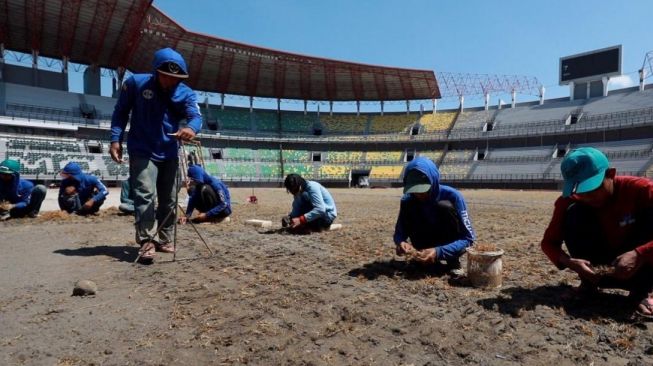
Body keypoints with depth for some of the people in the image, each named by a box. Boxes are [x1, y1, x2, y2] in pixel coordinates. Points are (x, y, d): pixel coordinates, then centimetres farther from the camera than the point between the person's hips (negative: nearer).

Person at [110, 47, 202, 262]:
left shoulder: (186, 93, -7)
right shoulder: (135, 83, -9)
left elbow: (196, 115, -25)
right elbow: (121, 111, 0)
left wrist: (191, 128, -48)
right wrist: (116, 139, -9)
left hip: (169, 154, 3)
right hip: (142, 152, -3)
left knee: (168, 199, 11)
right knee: (145, 195, -16)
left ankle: (165, 240, 26)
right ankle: (146, 242, -11)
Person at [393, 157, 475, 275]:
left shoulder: (452, 196, -26)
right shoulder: (407, 200, -16)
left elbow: (468, 238, -25)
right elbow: (399, 231, -6)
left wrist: (439, 252, -40)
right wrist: (401, 242, -32)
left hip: (452, 245, -3)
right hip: (428, 246, 3)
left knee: (445, 206, -29)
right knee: (408, 207, -20)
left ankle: (453, 262, -13)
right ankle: (424, 257, -4)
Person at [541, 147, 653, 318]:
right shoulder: (569, 201, -17)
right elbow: (549, 242, -13)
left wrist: (638, 255, -44)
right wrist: (568, 261, -33)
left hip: (635, 263, -1)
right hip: (595, 269, 1)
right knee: (574, 213, -25)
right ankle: (588, 282, -8)